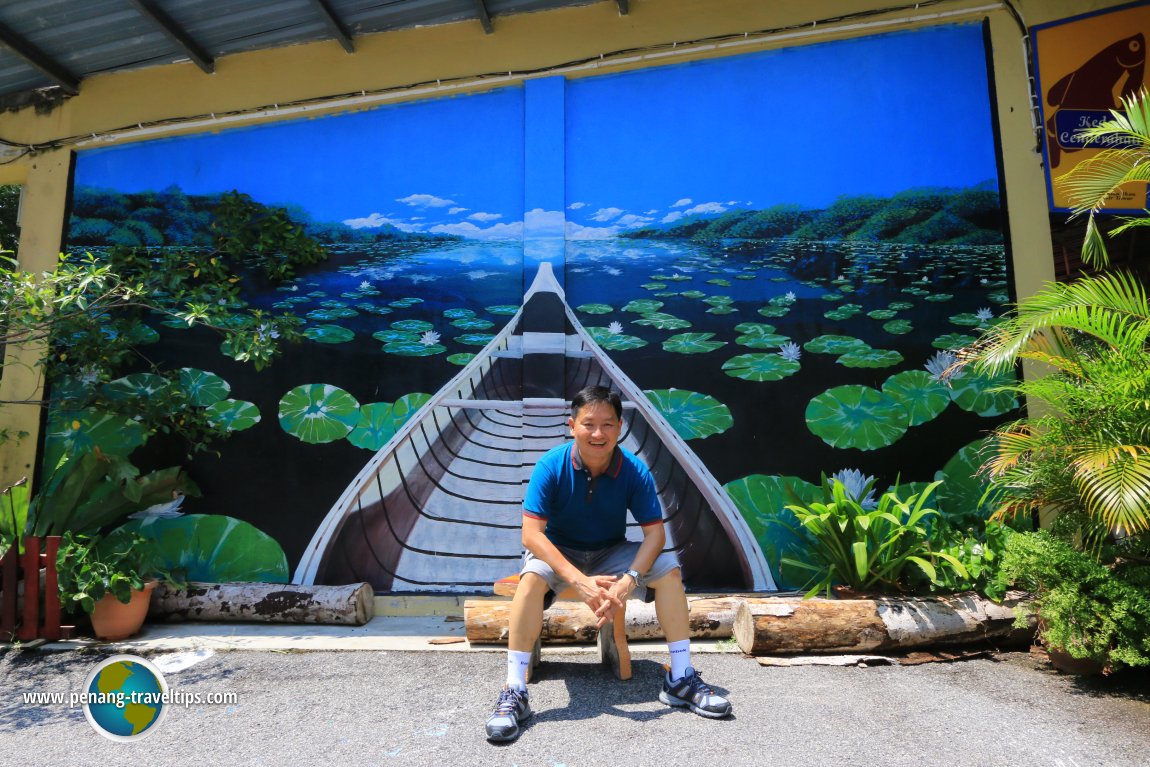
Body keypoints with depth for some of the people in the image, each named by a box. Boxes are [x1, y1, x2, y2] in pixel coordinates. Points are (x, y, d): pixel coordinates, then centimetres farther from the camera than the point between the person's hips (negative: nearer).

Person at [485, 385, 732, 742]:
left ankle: (681, 678, -8)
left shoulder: (634, 470, -18)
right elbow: (531, 534, -28)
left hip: (612, 553, 3)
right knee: (532, 575, -35)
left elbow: (655, 531, -18)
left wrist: (629, 580, -36)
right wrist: (580, 581, -39)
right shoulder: (551, 466, -24)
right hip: (559, 552, -2)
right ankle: (514, 692, -27)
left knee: (667, 566, -20)